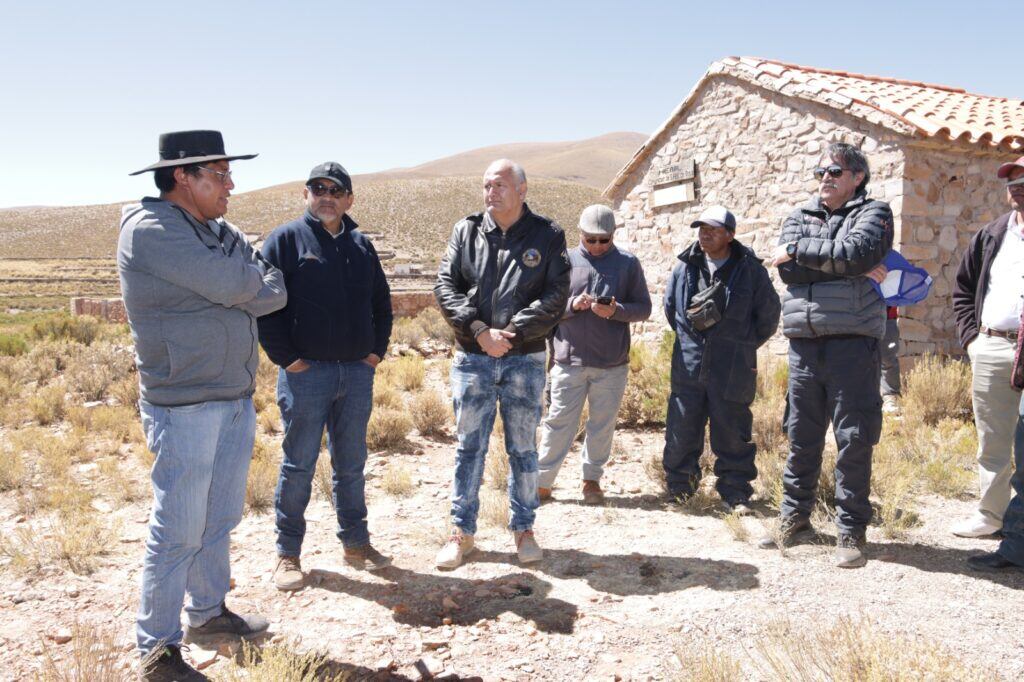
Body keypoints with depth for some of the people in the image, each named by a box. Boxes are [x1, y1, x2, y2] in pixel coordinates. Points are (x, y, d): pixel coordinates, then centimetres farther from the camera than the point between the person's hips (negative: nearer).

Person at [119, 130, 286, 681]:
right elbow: (234, 287, -20)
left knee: (221, 518, 17)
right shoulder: (149, 230, -15)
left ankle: (208, 612, 34)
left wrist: (249, 287, -8)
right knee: (179, 531, -2)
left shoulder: (219, 232, 13)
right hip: (184, 407, -8)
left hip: (236, 398, 8)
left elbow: (273, 290, 10)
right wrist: (249, 281, -1)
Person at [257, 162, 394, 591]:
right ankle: (288, 553, 16)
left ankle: (356, 543, 26)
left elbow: (381, 303, 20)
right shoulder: (286, 239, -2)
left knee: (351, 464, 13)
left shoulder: (361, 246, 13)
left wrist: (377, 350, 10)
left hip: (358, 374, 5)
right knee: (299, 465, 3)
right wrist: (285, 358, -12)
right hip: (306, 373, -4)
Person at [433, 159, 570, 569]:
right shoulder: (466, 231, 3)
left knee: (523, 449, 10)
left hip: (525, 361, -1)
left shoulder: (547, 235, 0)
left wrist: (510, 333, -17)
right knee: (469, 447, 8)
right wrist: (480, 331, -15)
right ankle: (462, 531, 21)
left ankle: (523, 528, 25)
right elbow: (445, 287, -3)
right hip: (472, 360, 1)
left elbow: (555, 297, -8)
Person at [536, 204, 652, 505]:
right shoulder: (565, 261, 3)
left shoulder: (629, 263, 4)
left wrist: (615, 310, -15)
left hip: (612, 364, 1)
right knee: (559, 422, 3)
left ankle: (592, 479, 26)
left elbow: (644, 308, 3)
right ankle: (542, 482, 13)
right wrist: (572, 305, -16)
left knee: (603, 424, 11)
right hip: (568, 361, -1)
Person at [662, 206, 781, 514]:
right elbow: (670, 307, 20)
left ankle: (735, 492, 17)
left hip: (732, 370, -2)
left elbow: (768, 316, 7)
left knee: (732, 433, 4)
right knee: (681, 430, 7)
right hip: (688, 365, 2)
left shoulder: (751, 270, -3)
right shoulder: (684, 267, 4)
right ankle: (678, 485, 24)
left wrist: (742, 346, 8)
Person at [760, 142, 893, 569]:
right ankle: (794, 516, 24)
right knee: (801, 437, 10)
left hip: (852, 342, -3)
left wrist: (797, 250, -6)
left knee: (854, 440, -1)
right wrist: (848, 268, -9)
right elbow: (789, 270, -2)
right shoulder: (799, 218, 17)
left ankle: (850, 531, 9)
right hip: (804, 342, 4)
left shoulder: (873, 213, 6)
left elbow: (857, 252, -17)